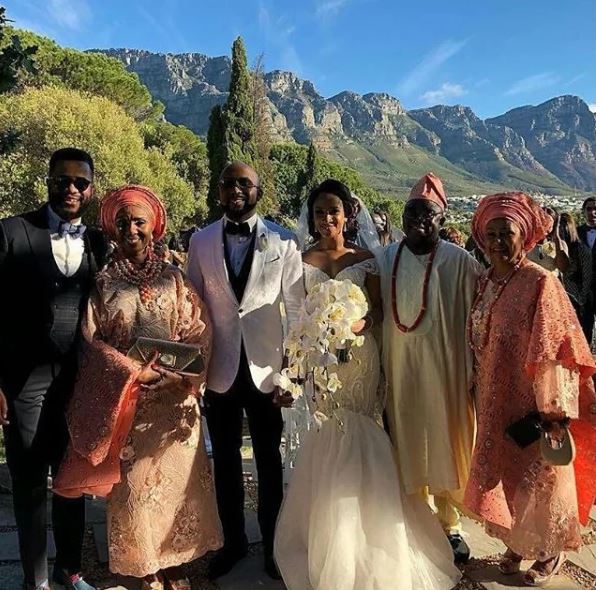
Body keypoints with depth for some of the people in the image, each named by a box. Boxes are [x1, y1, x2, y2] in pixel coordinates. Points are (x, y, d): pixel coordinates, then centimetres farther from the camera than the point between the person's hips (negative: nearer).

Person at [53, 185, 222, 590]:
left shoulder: (174, 278, 3)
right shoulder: (102, 281, 1)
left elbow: (198, 332, 0)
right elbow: (91, 339, -3)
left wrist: (182, 375, -14)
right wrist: (133, 372, -14)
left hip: (175, 397, 1)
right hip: (125, 398, -1)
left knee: (178, 478, 6)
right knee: (133, 483, 5)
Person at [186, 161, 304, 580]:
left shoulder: (282, 241, -4)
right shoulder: (201, 241, 3)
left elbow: (296, 304, -2)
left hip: (266, 365, -1)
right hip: (220, 367, 2)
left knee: (269, 458, 14)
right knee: (225, 458, 15)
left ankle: (273, 543, 32)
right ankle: (233, 541, 34)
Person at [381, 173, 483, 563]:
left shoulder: (460, 262, -9)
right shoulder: (387, 258, 2)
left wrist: (475, 375, -6)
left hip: (444, 374, -3)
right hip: (399, 373, 3)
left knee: (445, 449, 11)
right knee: (406, 451, 13)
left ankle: (450, 524, 31)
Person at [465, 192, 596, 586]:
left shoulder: (540, 283, -16)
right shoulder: (485, 284, 4)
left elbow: (556, 351, -18)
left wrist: (553, 412, -20)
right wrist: (479, 390, 10)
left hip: (530, 404, -5)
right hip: (496, 403, 6)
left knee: (536, 477, 11)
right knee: (505, 474, 17)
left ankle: (550, 551, 35)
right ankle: (516, 544, 38)